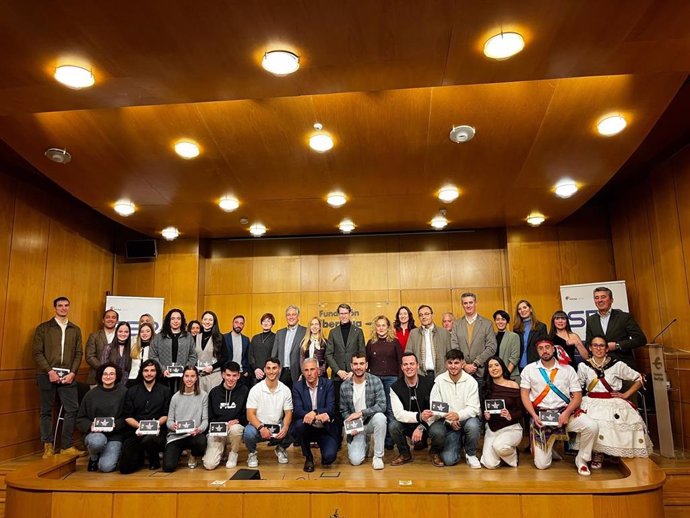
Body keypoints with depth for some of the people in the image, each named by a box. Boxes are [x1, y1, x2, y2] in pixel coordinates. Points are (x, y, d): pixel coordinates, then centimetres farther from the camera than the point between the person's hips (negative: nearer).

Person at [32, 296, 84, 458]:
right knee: (46, 410, 4)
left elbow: (79, 353, 8)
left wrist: (72, 373, -5)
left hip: (68, 376, 3)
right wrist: (50, 371, -12)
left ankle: (67, 446, 7)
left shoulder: (75, 330, 12)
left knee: (72, 409, -2)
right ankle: (48, 446, 14)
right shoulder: (43, 328, 3)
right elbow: (37, 352, -3)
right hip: (47, 375, -2)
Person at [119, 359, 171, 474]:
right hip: (135, 431, 2)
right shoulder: (132, 391, 12)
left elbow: (166, 415, 6)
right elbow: (127, 416, 6)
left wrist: (157, 423, -15)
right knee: (125, 468, -13)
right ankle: (141, 455, 22)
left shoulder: (165, 390, 10)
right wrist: (139, 425, -13)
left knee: (148, 439, -37)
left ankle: (154, 460, -3)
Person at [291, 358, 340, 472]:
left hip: (326, 429, -1)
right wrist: (319, 415, -31)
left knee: (329, 457, -23)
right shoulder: (297, 386, -3)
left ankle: (325, 457, 18)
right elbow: (298, 411, -14)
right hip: (307, 429, 1)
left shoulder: (328, 384, -4)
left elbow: (331, 409, -13)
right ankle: (308, 458, -4)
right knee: (299, 424, -31)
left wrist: (314, 412, -31)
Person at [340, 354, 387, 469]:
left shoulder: (375, 381, -12)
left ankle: (378, 456, -15)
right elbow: (344, 411, 3)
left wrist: (361, 413, -24)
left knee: (380, 416, -35)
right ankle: (364, 442, 22)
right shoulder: (344, 386, -7)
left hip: (371, 421, -1)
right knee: (355, 460, -15)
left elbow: (382, 405, -19)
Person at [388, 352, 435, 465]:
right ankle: (405, 454, 3)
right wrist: (419, 416, -35)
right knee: (393, 425, -29)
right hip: (407, 424, 1)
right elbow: (398, 413, -19)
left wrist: (421, 427, -26)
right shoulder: (395, 387, -9)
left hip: (428, 423, -1)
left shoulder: (429, 383, -10)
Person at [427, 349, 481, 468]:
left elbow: (473, 408, -12)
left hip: (466, 419, 1)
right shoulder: (439, 380, -3)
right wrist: (449, 419, -20)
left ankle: (471, 454, -6)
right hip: (447, 423, -1)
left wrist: (458, 415, -30)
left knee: (473, 425, -36)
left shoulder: (471, 381, -6)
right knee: (449, 460, -20)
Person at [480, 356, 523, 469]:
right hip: (492, 428, 3)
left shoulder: (514, 386, -5)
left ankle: (512, 456, 3)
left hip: (511, 427, -2)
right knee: (490, 464, -15)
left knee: (498, 446, -34)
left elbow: (521, 411, -2)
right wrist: (485, 416, -12)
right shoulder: (486, 387, 3)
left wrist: (510, 416, -21)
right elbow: (483, 409, 10)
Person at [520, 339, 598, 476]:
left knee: (591, 426, -29)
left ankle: (581, 460, -3)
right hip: (540, 415, -1)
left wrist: (567, 413, -16)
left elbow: (577, 395, 2)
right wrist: (534, 415, -10)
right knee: (541, 465, -8)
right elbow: (524, 394, 4)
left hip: (564, 412, 1)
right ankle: (549, 447, 29)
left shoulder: (567, 369, 5)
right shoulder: (529, 369, 5)